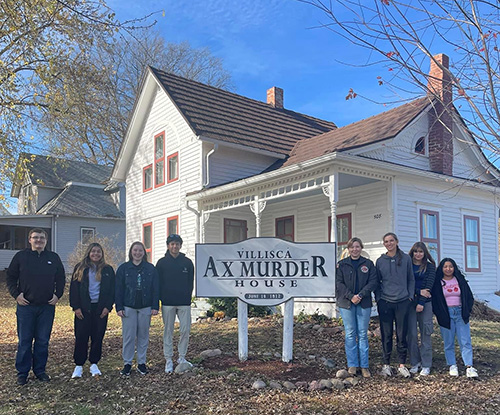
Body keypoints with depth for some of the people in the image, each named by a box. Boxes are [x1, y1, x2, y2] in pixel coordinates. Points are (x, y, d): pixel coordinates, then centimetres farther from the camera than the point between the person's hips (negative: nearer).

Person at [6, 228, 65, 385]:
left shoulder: (54, 258, 7)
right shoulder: (20, 256, 3)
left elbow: (61, 279, 14)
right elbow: (10, 278, 6)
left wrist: (57, 295, 3)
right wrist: (16, 294, -6)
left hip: (47, 307, 2)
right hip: (25, 306, -1)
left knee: (43, 341, 8)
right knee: (24, 341, 4)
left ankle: (40, 370, 20)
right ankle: (22, 373, 15)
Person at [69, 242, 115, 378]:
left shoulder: (108, 270, 7)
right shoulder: (80, 268, 5)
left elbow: (112, 290, 6)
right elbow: (74, 289, 3)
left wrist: (108, 307, -4)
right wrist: (76, 307, -5)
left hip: (100, 308, 1)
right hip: (83, 308, -1)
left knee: (98, 336, 3)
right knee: (81, 337, 0)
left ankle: (94, 364, 15)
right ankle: (78, 366, 10)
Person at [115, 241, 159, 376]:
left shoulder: (151, 269, 5)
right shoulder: (123, 268, 3)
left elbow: (155, 289, 4)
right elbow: (119, 289, 2)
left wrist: (155, 306, -3)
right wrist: (119, 307, -5)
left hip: (145, 307, 1)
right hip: (128, 307, -1)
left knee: (143, 336, 7)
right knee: (128, 336, 0)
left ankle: (141, 363, 18)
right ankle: (127, 363, 12)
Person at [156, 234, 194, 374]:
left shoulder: (187, 262, 8)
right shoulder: (162, 263, 4)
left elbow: (190, 282, 10)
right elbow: (158, 283, 4)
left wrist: (187, 297, 1)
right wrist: (162, 298, -3)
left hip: (184, 303, 1)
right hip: (167, 303, -1)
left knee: (185, 330, 1)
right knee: (168, 331, 4)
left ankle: (182, 357, 17)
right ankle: (168, 360, 13)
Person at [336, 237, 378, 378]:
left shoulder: (368, 264, 7)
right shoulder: (342, 264, 5)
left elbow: (373, 282, -1)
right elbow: (338, 283, -2)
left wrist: (360, 295, -13)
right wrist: (351, 296, -14)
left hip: (364, 303, 1)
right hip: (346, 303, 0)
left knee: (363, 334, 4)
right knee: (350, 333, 2)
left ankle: (364, 366, 11)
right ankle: (352, 365, 10)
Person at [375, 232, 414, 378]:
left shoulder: (406, 259, 5)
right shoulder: (380, 261, 6)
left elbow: (411, 279, 10)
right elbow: (377, 282, 10)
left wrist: (410, 296, 2)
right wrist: (378, 298, 2)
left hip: (403, 301, 0)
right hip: (385, 302, 0)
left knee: (402, 334, 5)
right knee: (386, 335, 4)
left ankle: (402, 365, 16)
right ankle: (386, 365, 14)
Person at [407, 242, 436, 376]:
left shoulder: (430, 266, 6)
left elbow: (429, 285, -1)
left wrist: (421, 302, -9)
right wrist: (418, 291, -13)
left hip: (425, 302, 0)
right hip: (409, 302, 0)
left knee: (425, 333, -1)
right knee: (412, 333, -2)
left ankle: (426, 365, 7)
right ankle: (415, 362, 11)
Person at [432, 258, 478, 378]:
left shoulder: (460, 280, 9)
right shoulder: (438, 282, 3)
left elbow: (469, 297, 13)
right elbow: (434, 300, 4)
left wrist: (467, 311, 4)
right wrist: (439, 314, -2)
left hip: (460, 313, 2)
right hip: (446, 315, -1)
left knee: (465, 341, -4)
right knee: (448, 342, 2)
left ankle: (469, 367, -5)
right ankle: (452, 366, 10)